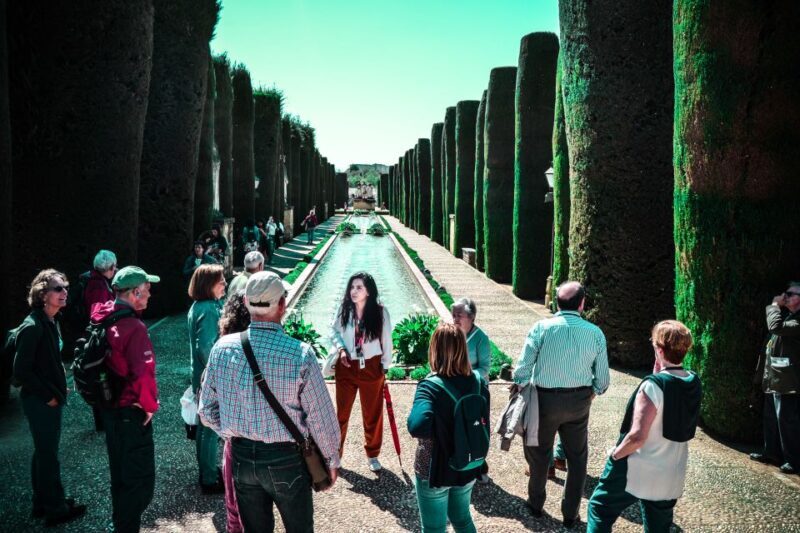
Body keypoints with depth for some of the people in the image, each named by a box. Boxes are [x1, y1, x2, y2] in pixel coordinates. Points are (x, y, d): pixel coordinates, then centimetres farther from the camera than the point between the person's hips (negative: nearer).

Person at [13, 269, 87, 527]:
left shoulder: (51, 322, 5)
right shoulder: (32, 326, -22)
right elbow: (21, 370, -22)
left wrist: (58, 390, 9)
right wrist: (48, 396, -16)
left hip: (51, 398, 9)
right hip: (40, 401, -9)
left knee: (44, 451, 19)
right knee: (48, 454, 4)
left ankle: (42, 502, 34)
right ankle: (56, 509, 17)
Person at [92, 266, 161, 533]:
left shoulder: (102, 318, 2)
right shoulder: (134, 327, -25)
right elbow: (143, 373, -31)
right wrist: (150, 405, -15)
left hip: (109, 407, 9)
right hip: (132, 412, -9)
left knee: (120, 471, 24)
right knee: (140, 479, 3)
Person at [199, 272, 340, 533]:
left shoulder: (222, 348, -11)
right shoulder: (301, 355, -22)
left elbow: (207, 412, -1)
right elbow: (321, 418, -14)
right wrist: (331, 460, 2)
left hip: (241, 457, 4)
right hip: (286, 459, -3)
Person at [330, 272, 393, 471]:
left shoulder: (380, 312, -13)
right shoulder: (344, 309, -8)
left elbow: (386, 341, -4)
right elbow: (334, 331, 6)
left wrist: (385, 367, 0)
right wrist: (340, 349, -11)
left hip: (372, 367, -1)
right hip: (346, 367, 1)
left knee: (373, 413, 13)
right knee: (341, 412, 11)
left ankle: (372, 454, 33)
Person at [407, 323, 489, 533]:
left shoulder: (430, 386, -25)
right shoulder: (478, 381, -8)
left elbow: (417, 427, -41)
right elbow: (484, 424, 3)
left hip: (435, 472, -5)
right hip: (467, 469, 5)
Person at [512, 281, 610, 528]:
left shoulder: (542, 328, -11)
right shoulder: (595, 333, -5)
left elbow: (522, 369, -13)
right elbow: (602, 378, 0)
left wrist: (521, 388, 5)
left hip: (545, 399, -1)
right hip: (580, 401, 2)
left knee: (539, 454, 19)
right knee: (577, 458, 19)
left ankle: (536, 504, 36)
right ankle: (570, 514, 28)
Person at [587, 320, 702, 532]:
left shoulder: (653, 385, -23)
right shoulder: (694, 384, -3)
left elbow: (637, 436, -28)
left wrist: (615, 454, -9)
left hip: (637, 472, -6)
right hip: (671, 475, 7)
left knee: (600, 508, 13)